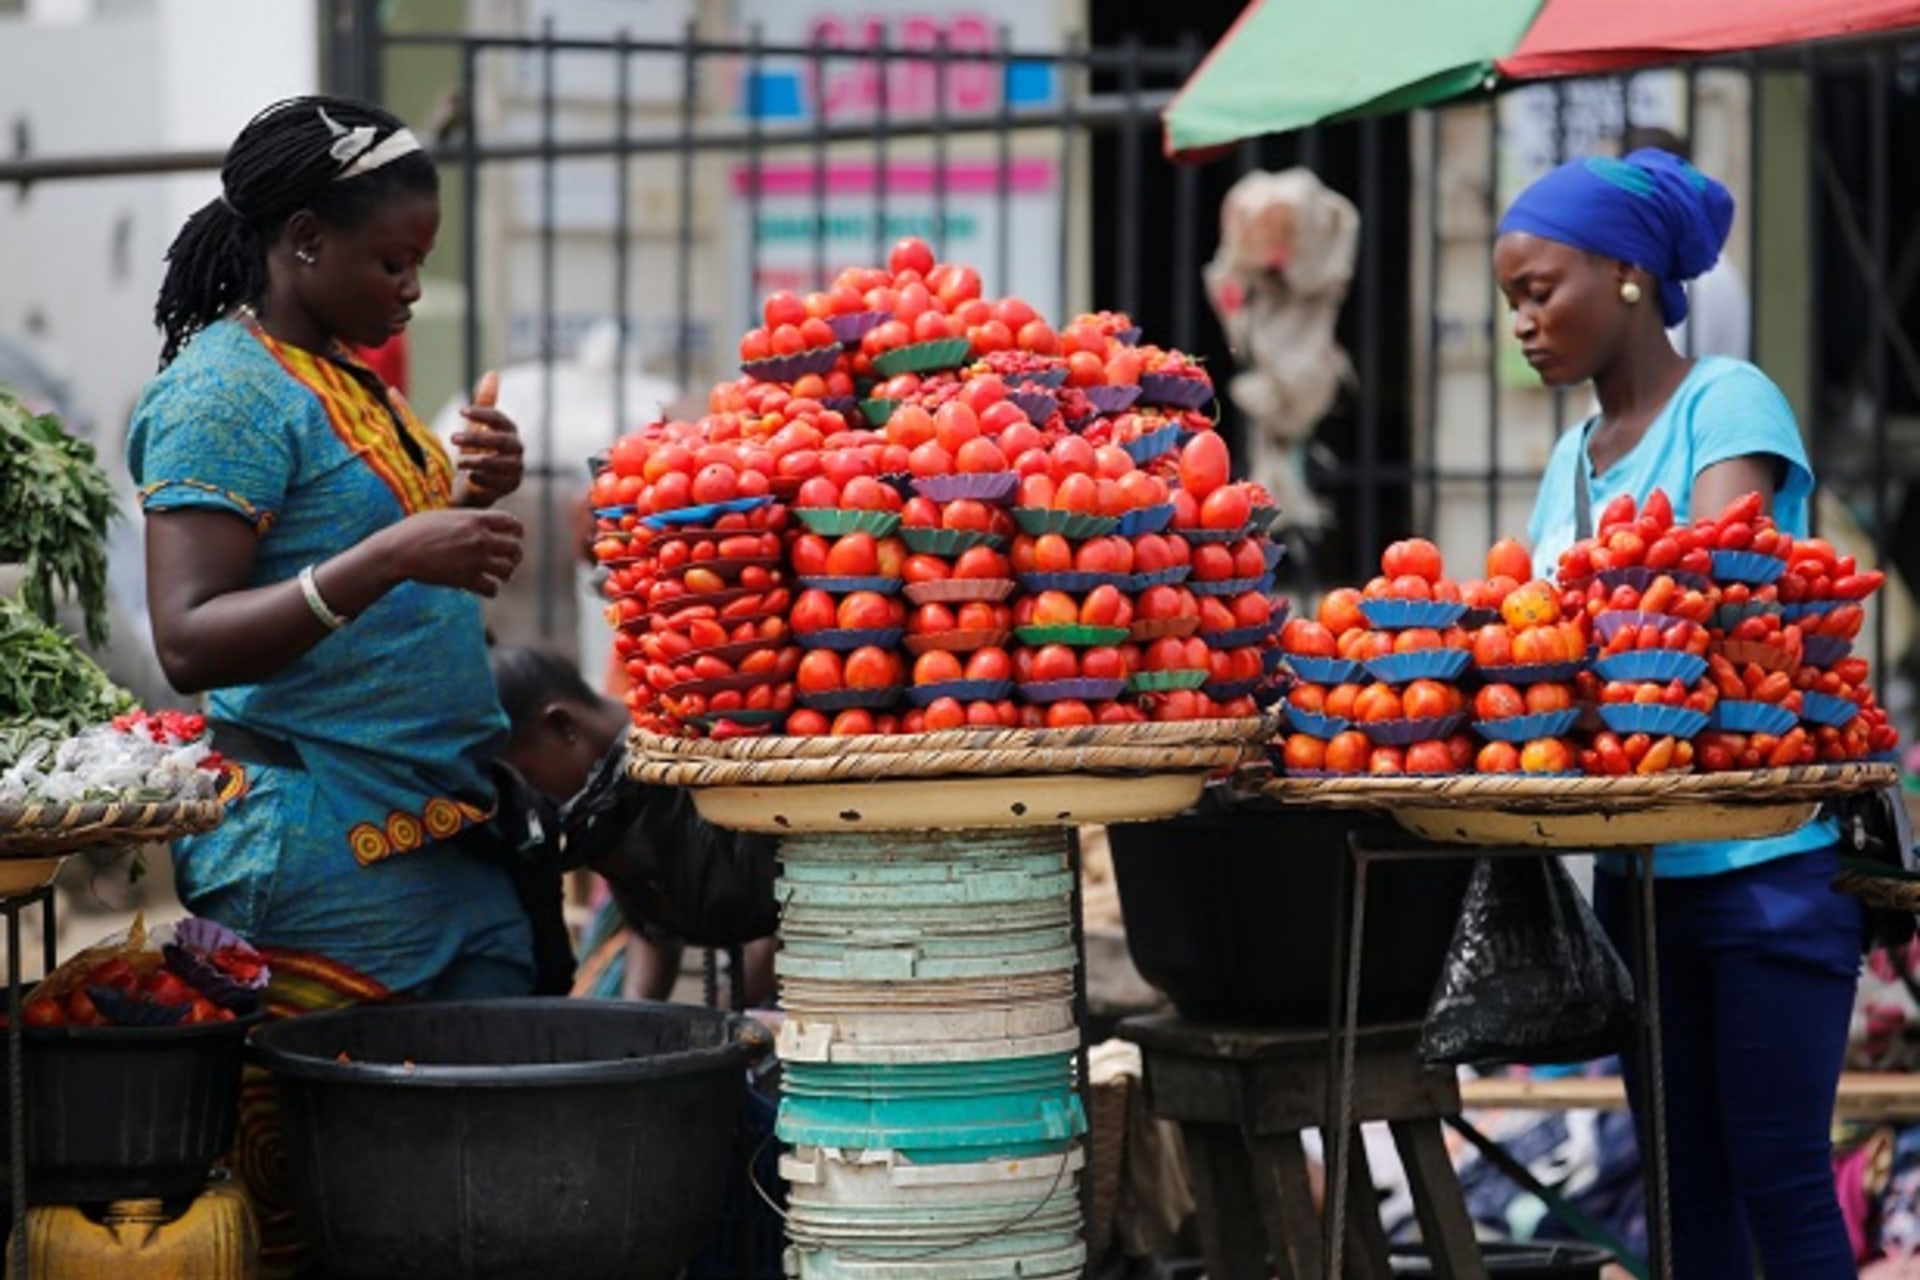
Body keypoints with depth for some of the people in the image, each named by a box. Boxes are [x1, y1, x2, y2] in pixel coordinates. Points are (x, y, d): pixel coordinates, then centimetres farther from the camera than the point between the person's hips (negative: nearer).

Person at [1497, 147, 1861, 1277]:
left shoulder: (1729, 403, -6)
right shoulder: (1574, 455, 15)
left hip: (1764, 858, -7)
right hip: (1639, 864, 7)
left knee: (1779, 1174, -6)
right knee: (1683, 1180, 9)